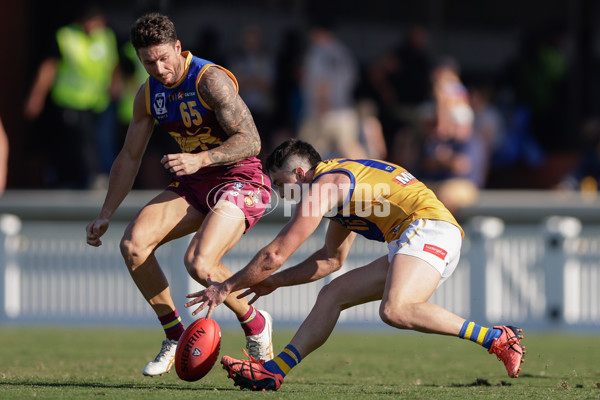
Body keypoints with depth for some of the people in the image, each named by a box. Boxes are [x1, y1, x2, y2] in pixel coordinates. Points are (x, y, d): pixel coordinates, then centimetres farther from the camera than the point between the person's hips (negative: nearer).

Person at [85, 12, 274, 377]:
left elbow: (250, 141, -23)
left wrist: (199, 159, -36)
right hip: (194, 184, 7)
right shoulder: (149, 93, 4)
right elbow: (130, 158, 14)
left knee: (199, 263, -28)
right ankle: (175, 336, 1)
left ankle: (256, 324, 1)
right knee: (133, 243, -15)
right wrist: (105, 215, 9)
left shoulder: (211, 80, -18)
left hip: (241, 180, -7)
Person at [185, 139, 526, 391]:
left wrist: (227, 287, 7)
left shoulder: (323, 185, -4)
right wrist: (276, 281, 39)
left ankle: (498, 339, -29)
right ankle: (274, 372, 9)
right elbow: (331, 259, 38)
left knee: (395, 311, -33)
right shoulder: (342, 182, 25)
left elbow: (276, 254, -4)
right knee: (332, 295, 12)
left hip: (428, 228, -10)